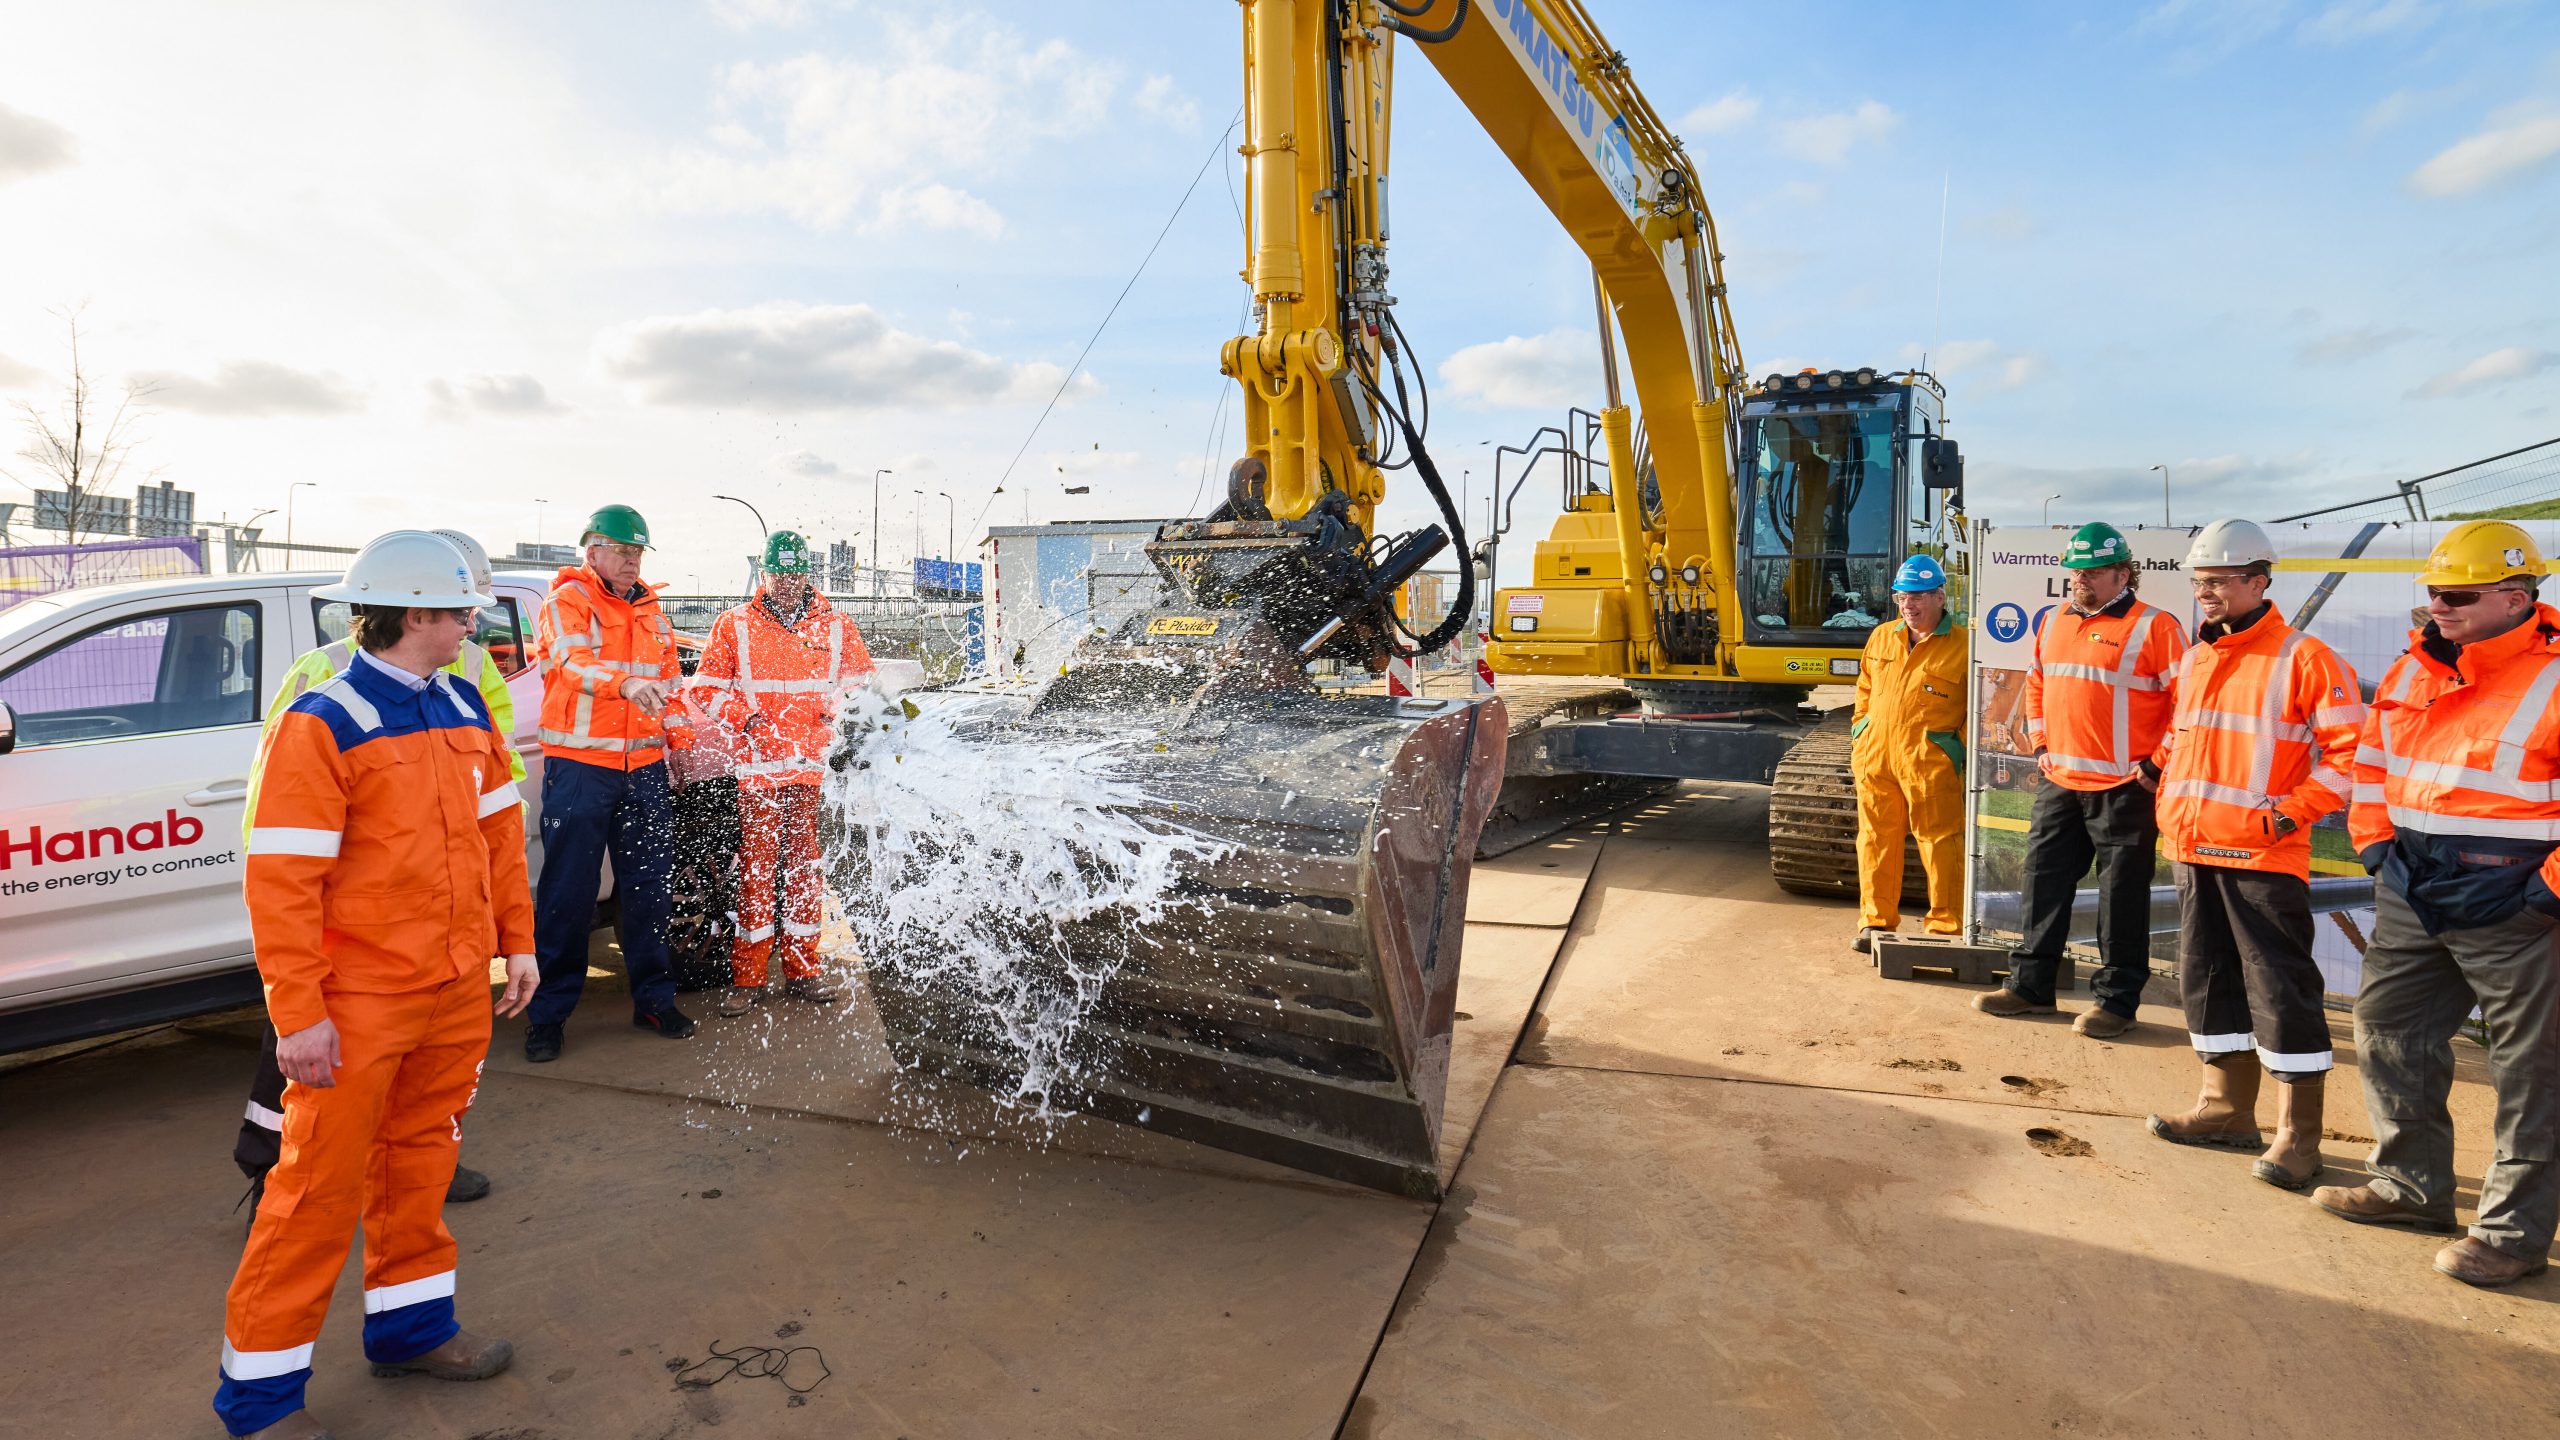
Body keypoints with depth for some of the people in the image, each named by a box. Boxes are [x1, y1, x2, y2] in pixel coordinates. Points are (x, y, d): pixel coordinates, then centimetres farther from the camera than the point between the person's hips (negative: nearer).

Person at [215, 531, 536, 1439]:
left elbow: (498, 832, 14)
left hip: (458, 990, 7)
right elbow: (280, 880, -16)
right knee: (322, 1185, 4)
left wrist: (516, 940, 12)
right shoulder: (321, 726, -14)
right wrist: (297, 1014, -17)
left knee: (420, 1160, 19)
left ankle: (410, 1326, 35)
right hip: (360, 1005, -6)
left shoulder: (463, 709, 7)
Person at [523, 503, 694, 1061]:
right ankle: (548, 1011, 10)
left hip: (645, 766, 5)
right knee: (568, 891, -1)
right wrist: (625, 684, -41)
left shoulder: (650, 610, 16)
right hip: (580, 764, -5)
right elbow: (572, 660, -21)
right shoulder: (567, 601, -2)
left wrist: (677, 727, 7)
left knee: (649, 884, 9)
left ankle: (653, 999, 19)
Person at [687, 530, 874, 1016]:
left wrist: (835, 712, -2)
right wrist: (746, 718, -8)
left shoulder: (836, 627, 11)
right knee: (758, 866, -3)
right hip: (759, 766, -2)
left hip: (814, 766, 2)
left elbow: (863, 682, 16)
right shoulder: (734, 625, 8)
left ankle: (802, 970, 16)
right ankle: (747, 977, 5)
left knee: (805, 865, 6)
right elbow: (707, 687, 7)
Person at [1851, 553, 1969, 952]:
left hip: (1930, 763, -5)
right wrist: (1859, 736, 14)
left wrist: (1963, 751, -8)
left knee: (1940, 843, 0)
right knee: (1876, 839, 10)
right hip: (1875, 758, 5)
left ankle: (1946, 925, 12)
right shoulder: (1881, 637, 13)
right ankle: (1876, 919, 22)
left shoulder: (1963, 646, -3)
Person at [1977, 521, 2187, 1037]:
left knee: (2122, 896, 2)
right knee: (2042, 881, 11)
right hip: (2058, 782, 7)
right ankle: (2029, 984, 22)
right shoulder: (2053, 622, 12)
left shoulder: (2153, 627, -8)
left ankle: (2116, 999, 13)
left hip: (2123, 788, -7)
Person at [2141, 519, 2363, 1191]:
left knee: (2281, 990, -2)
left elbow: (2349, 751, -10)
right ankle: (2227, 1109, 27)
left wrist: (2294, 811, -17)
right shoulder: (2194, 660, 14)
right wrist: (2161, 770, 11)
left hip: (2263, 856, -8)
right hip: (2193, 851, 8)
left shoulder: (2304, 658, -8)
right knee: (2207, 979, 14)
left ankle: (2298, 1136, 7)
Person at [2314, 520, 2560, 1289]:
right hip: (2413, 896, 7)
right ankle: (2411, 1183, 30)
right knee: (2387, 1032, 14)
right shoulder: (2412, 672, 8)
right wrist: (2375, 844, 10)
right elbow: (2372, 761, 19)